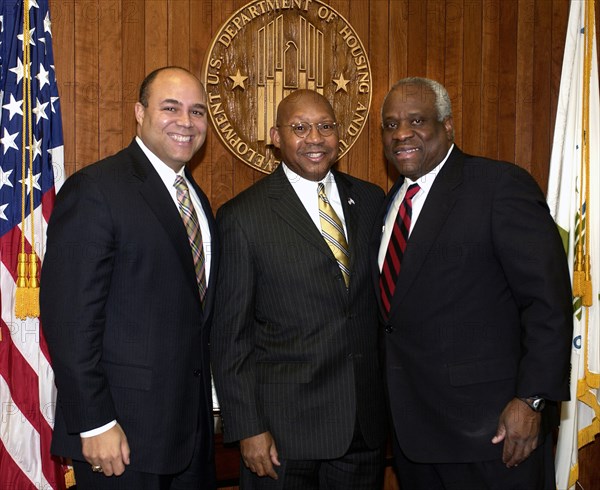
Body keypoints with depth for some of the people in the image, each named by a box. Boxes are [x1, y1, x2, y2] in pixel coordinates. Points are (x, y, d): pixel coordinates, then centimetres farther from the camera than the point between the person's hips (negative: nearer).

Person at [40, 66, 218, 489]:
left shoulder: (196, 197, 12)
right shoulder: (93, 190, -13)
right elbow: (69, 318, -17)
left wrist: (207, 402, 12)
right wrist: (94, 423, -18)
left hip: (192, 421, 7)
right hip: (124, 430, -7)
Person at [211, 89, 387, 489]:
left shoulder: (370, 200, 5)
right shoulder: (243, 216, -8)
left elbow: (384, 299, 12)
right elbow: (230, 335, -6)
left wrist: (394, 398, 9)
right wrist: (248, 429, -9)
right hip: (284, 427, -4)